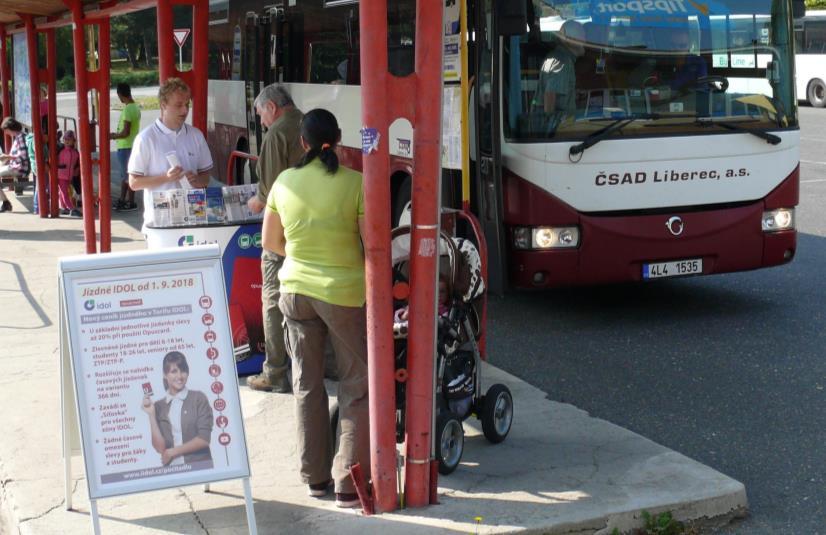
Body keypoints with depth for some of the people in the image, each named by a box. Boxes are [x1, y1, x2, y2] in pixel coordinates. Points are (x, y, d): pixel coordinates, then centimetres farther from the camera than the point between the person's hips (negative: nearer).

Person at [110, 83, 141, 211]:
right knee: (125, 174, 17)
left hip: (125, 147, -9)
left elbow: (126, 132, -24)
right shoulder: (136, 107, 9)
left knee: (128, 175, -1)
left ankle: (131, 203, 5)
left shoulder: (128, 110, -20)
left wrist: (113, 136, -9)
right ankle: (122, 200, 25)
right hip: (131, 145, 9)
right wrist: (117, 134, 20)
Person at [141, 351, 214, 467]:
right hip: (171, 469, 2)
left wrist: (173, 451, -4)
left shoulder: (199, 398, -1)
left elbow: (204, 439, -7)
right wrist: (151, 415, -5)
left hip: (200, 466, -2)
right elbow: (160, 448, -2)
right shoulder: (158, 406, 7)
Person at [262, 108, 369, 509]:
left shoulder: (284, 182, 0)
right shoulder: (355, 183, -13)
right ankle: (349, 483, 5)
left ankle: (314, 476, 25)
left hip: (296, 289, 4)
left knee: (307, 384, 15)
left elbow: (270, 242, 9)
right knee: (356, 386, 7)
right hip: (344, 292, -4)